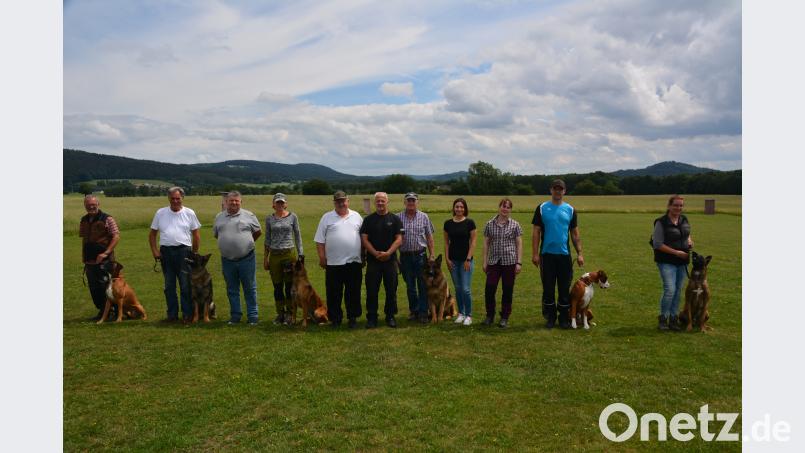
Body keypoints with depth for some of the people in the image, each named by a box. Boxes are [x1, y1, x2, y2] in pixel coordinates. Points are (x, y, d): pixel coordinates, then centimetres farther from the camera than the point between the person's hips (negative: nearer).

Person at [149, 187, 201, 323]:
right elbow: (152, 233, 12)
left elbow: (196, 234, 6)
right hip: (165, 252, 3)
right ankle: (172, 315, 18)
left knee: (186, 286, -1)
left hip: (184, 251, -2)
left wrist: (194, 253, 2)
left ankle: (187, 315, 7)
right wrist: (154, 250, 1)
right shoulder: (160, 213, 8)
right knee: (169, 286, 9)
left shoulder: (189, 213, 4)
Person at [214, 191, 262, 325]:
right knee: (232, 290, 12)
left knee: (250, 289, 3)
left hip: (246, 259, -3)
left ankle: (252, 317, 11)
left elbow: (258, 232, 9)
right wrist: (227, 244, 16)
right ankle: (235, 316, 23)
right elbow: (216, 234, 20)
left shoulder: (249, 216, -1)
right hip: (227, 260, 3)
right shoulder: (219, 217, 9)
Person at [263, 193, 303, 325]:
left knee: (290, 286, 1)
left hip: (290, 253, -2)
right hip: (274, 255, 2)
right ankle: (280, 313, 18)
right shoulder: (269, 218, 7)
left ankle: (289, 314, 11)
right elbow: (267, 239, 12)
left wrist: (300, 254, 2)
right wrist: (265, 257, 9)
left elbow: (297, 236, 6)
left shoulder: (292, 217, 2)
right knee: (277, 287, 7)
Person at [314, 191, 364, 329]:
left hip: (354, 262, 1)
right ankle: (335, 318, 16)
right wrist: (322, 258, -3)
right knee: (333, 293, 5)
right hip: (333, 263, -1)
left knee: (353, 292, 7)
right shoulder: (327, 217, 4)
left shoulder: (356, 216, 10)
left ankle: (353, 317, 19)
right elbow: (320, 240, 2)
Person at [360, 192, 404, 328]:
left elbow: (399, 239, -2)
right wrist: (375, 253, -13)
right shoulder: (368, 219, 5)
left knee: (391, 290, 6)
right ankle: (371, 318, 11)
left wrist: (388, 253, -15)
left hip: (390, 260, 0)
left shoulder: (395, 219, 4)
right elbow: (364, 239, -1)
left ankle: (390, 316, 18)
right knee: (371, 291, 2)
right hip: (373, 260, 0)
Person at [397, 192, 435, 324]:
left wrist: (431, 255, 1)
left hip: (420, 255, -1)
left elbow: (429, 237, 5)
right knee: (410, 286, 11)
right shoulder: (398, 218, 2)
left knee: (423, 285, 1)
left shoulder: (424, 217, 3)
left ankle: (423, 313, 8)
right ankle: (413, 310, 25)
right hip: (405, 256, 1)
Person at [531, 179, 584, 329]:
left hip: (564, 255, 1)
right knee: (548, 288, 5)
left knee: (564, 288, 6)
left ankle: (564, 318, 18)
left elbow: (575, 233, 9)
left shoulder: (570, 210, 6)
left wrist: (579, 253, 2)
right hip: (547, 254, -1)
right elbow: (536, 232, -1)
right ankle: (550, 317, 18)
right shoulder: (542, 208, 1)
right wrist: (535, 253, -7)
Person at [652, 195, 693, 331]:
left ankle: (673, 319, 20)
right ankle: (663, 318, 2)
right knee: (670, 290, -14)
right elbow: (657, 244, -14)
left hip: (682, 262, 7)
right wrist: (676, 252, -17)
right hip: (667, 262, -6)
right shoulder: (661, 222, -12)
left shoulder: (684, 220, 7)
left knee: (678, 291, 9)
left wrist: (689, 241, 3)